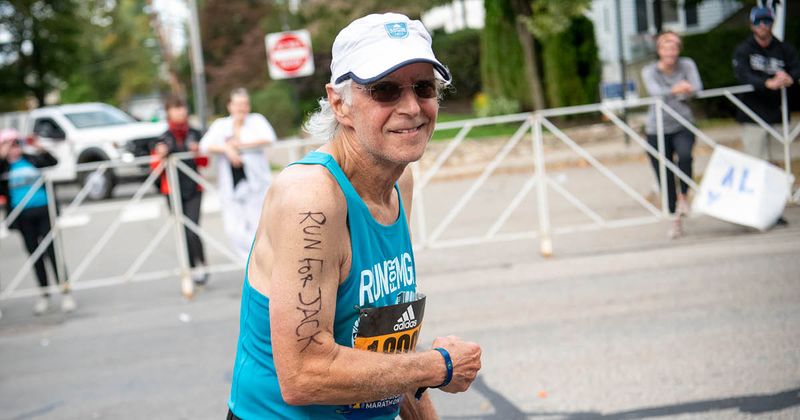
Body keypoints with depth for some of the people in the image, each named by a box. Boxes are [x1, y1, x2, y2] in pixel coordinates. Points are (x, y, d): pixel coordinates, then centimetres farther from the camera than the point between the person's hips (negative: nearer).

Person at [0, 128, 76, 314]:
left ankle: (65, 292, -1)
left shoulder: (32, 159, 2)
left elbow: (52, 163, -9)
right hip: (23, 217, 2)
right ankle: (44, 295, 20)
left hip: (44, 211, -2)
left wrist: (40, 149, -23)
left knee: (52, 252, -5)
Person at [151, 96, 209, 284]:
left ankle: (202, 265, 2)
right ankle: (193, 268, 14)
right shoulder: (163, 139, 1)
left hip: (194, 189, -1)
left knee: (192, 230, -13)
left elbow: (204, 163, 11)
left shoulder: (195, 135, 4)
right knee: (183, 231, 4)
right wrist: (160, 156, -15)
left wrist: (197, 153, -9)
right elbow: (155, 166, 4)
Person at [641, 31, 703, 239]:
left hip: (683, 126, 0)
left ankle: (683, 196, -9)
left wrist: (686, 90, -39)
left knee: (685, 155, -31)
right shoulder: (649, 71, -6)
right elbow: (655, 92, -26)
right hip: (657, 129, 0)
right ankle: (675, 219, 17)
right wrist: (674, 90, -46)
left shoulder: (687, 64, -1)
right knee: (664, 176, 0)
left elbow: (697, 86, -17)